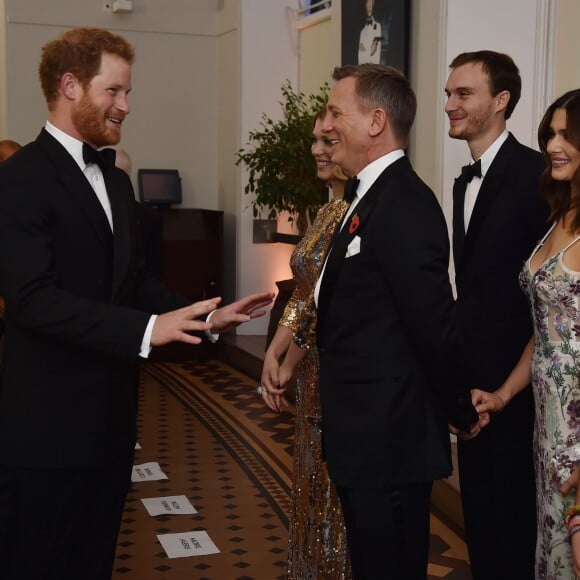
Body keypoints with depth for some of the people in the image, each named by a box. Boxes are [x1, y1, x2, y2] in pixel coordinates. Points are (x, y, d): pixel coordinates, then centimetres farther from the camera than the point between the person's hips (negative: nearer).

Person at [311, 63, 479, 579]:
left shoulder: (403, 205, -21)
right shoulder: (375, 196, 12)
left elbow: (435, 324, -21)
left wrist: (461, 412, -9)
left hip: (387, 443, -9)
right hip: (372, 439, 9)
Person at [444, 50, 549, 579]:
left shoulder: (534, 172, -16)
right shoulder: (466, 181, 11)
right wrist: (458, 368, 13)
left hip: (515, 376, -8)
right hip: (473, 375, 8)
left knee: (514, 510, 5)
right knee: (478, 502, 18)